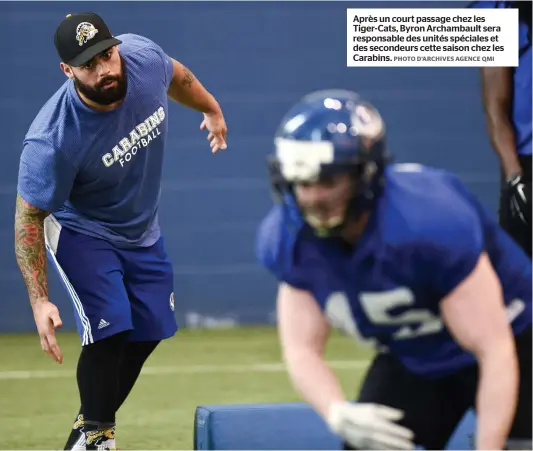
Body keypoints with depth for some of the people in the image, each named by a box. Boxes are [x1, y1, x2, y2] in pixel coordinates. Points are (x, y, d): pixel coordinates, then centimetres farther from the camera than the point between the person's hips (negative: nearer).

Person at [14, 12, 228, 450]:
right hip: (81, 232, -6)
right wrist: (39, 301, -32)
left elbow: (177, 77, 3)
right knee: (110, 330, -19)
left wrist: (211, 109, 23)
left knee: (148, 332, 10)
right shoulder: (52, 140, -37)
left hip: (143, 229, 6)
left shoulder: (143, 56, -23)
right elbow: (28, 219, -26)